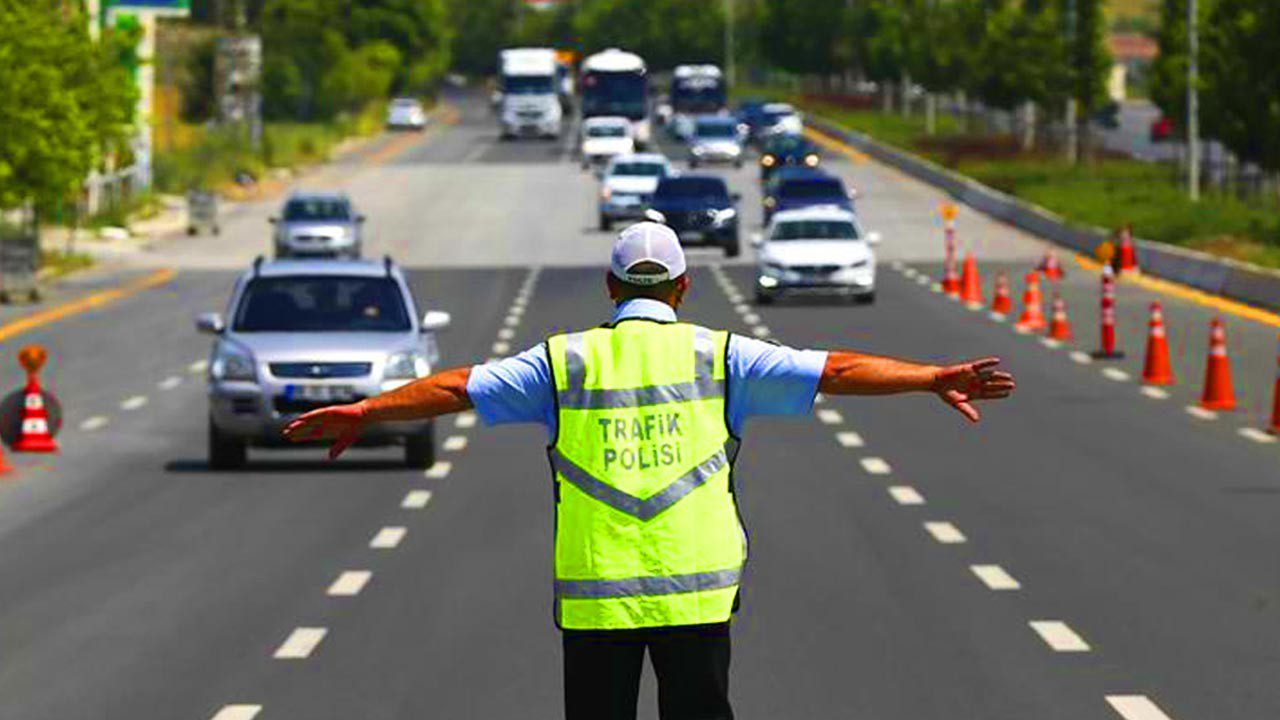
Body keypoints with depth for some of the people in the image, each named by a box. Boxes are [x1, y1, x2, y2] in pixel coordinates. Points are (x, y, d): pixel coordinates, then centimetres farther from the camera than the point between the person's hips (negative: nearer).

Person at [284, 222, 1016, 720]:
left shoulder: (565, 362, 4)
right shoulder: (716, 356, 3)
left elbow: (459, 387, 5)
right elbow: (834, 370, 0)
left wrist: (362, 412, 13)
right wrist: (937, 378, 2)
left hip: (594, 596, 0)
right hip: (697, 589, 0)